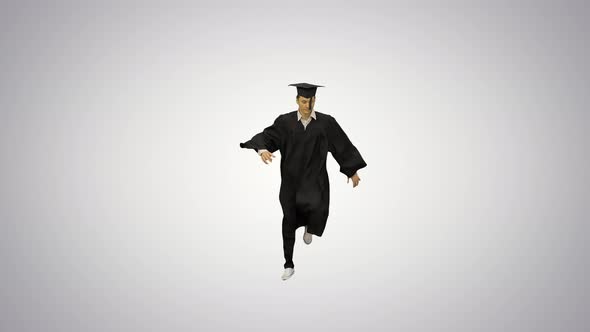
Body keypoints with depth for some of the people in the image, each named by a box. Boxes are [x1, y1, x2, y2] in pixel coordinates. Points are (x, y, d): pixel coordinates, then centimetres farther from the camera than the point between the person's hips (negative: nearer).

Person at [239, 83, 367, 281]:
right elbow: (266, 136, -9)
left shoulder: (326, 122, -3)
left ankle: (309, 227, 14)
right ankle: (289, 265, 21)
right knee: (289, 221, 4)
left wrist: (352, 170, 9)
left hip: (315, 177, -1)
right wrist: (262, 149, -32)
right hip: (291, 178, 1)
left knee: (318, 208, -26)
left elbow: (343, 145, 5)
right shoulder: (285, 121, -3)